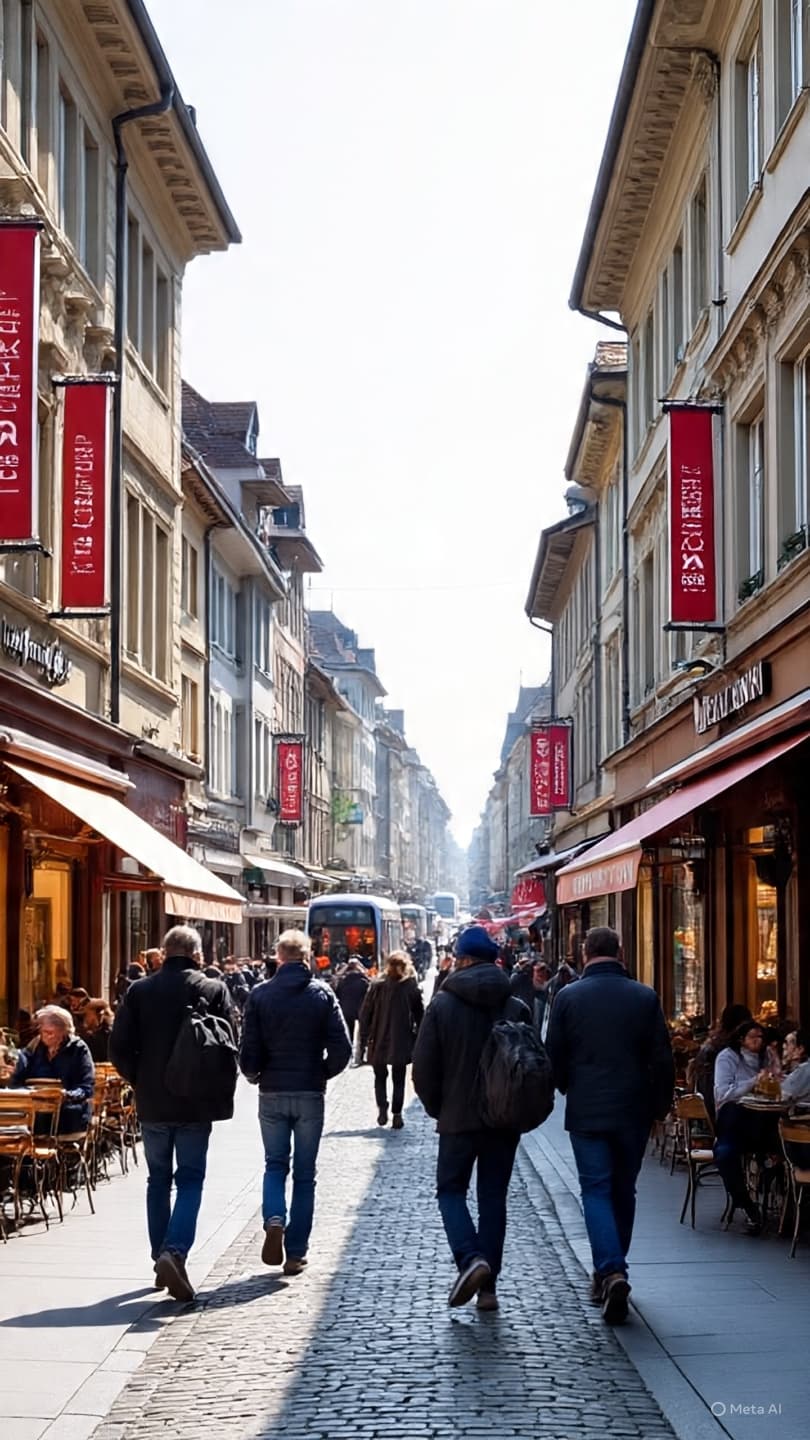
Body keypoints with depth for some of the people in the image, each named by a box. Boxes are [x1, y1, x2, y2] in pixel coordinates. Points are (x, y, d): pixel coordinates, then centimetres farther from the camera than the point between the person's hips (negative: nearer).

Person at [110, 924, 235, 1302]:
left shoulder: (139, 991, -2)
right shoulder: (214, 990, -6)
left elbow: (119, 1048, -4)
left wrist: (139, 1081, 11)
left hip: (152, 1102, 2)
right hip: (196, 1103, -2)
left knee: (158, 1180, 16)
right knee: (190, 1180, 3)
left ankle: (161, 1258, 20)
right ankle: (174, 1251, -16)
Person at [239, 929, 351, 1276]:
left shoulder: (259, 995, -4)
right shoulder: (322, 994, -3)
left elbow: (248, 1050, -6)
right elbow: (342, 1048, -8)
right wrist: (323, 1073, 10)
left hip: (272, 1094, 0)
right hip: (310, 1094, 0)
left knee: (275, 1165, 14)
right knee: (304, 1173, 8)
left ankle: (274, 1221, -13)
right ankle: (295, 1253, 7)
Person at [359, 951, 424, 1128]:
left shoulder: (377, 986, -5)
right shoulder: (412, 988, -4)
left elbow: (365, 1014, -4)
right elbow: (420, 1015, -1)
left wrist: (366, 1037, 2)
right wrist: (418, 1038, 7)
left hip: (379, 1041, 0)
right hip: (402, 1043, 0)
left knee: (380, 1077, 15)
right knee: (399, 1080, 11)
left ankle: (382, 1108, -4)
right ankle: (397, 1114, 4)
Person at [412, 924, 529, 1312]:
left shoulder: (442, 1005, -7)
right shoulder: (516, 1008, -1)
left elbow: (422, 1066, -6)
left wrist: (436, 1107, 9)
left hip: (457, 1119, -2)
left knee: (451, 1190, 11)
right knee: (493, 1196, 10)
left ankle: (470, 1258, -14)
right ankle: (488, 1286, 9)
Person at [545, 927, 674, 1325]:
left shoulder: (568, 997, -4)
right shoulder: (645, 998, -2)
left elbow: (554, 1057, 1)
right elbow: (662, 1060, -1)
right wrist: (660, 1106, 12)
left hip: (586, 1112, -2)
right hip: (633, 1112, 2)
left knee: (596, 1190, 0)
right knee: (623, 1191, 15)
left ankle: (611, 1271, -19)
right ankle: (611, 1271, 24)